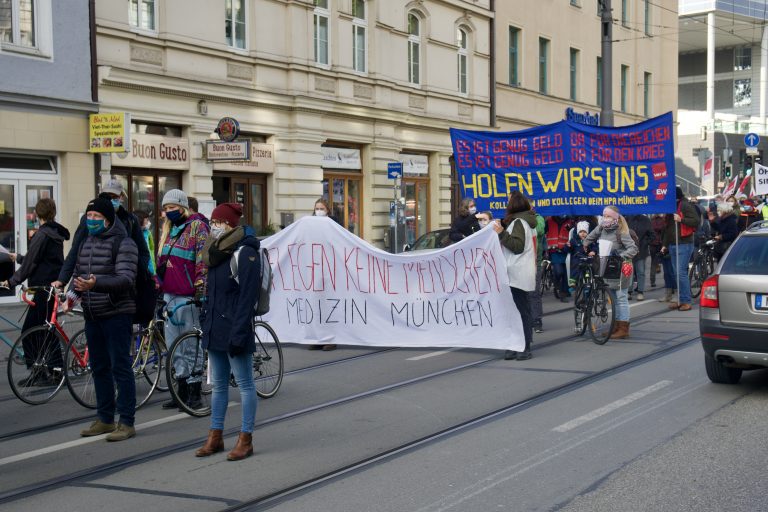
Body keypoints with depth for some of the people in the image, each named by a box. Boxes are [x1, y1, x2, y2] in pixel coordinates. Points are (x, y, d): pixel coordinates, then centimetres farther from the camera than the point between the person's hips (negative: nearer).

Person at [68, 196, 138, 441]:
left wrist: (96, 283, -36)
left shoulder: (123, 243, -10)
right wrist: (72, 294, 1)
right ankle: (105, 419, 24)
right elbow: (78, 272, 22)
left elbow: (126, 279, -21)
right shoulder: (86, 242, 14)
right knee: (99, 368, 14)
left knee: (120, 368, -5)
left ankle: (126, 423, 1)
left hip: (116, 314, -8)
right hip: (92, 315, 8)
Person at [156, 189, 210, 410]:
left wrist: (200, 290, -18)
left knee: (191, 346, -2)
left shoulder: (197, 226, -4)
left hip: (188, 296, -7)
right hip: (170, 295, 7)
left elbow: (203, 260, -11)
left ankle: (194, 392, 6)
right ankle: (182, 391, 17)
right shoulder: (167, 230, 18)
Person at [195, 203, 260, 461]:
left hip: (233, 329, -9)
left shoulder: (246, 253, -13)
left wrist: (238, 333, -22)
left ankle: (245, 440, 7)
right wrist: (205, 321, 14)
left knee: (244, 384, 1)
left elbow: (247, 297, -18)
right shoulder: (216, 252, 15)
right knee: (218, 384, 14)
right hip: (214, 329, 9)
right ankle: (215, 437, 22)